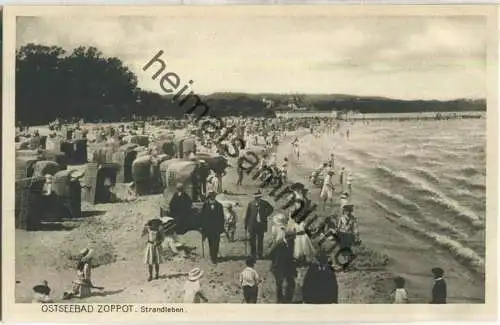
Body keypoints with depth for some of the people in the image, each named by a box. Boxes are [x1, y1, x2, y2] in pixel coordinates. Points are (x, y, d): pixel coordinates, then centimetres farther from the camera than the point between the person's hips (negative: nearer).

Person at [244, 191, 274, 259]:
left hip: (261, 224, 1)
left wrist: (265, 215, 2)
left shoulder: (264, 203, -2)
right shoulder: (251, 204, -5)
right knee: (252, 240, 4)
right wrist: (246, 225, -3)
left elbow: (271, 208, 13)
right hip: (252, 224, -1)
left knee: (260, 240, 7)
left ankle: (260, 254, 17)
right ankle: (253, 254, 13)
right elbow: (247, 215, -1)